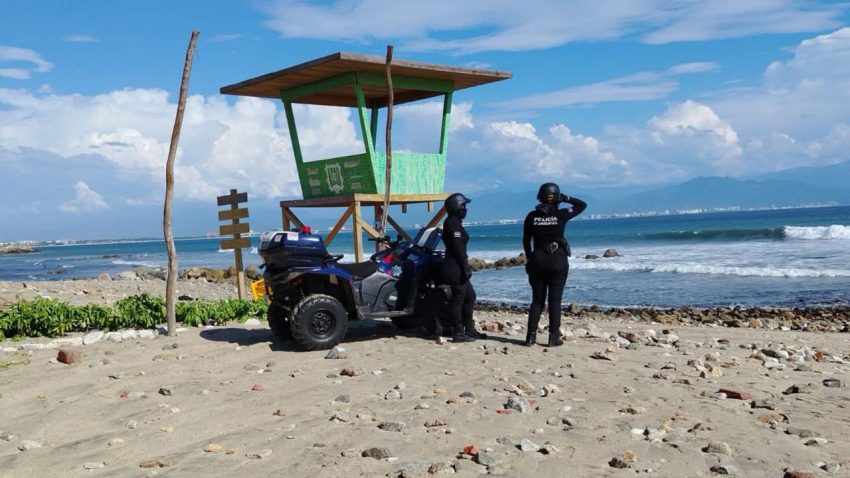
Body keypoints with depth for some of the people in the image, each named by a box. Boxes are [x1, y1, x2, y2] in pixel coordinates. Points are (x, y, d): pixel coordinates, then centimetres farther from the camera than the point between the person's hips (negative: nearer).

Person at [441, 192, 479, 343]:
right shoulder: (453, 223, -14)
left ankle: (469, 329, 22)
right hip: (455, 268, -10)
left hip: (456, 267, 10)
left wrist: (465, 266, 21)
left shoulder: (453, 222, 17)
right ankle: (458, 333, 2)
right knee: (458, 299, -4)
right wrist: (465, 267, -21)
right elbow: (457, 247, -21)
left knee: (470, 296, 16)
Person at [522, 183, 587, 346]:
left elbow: (526, 241, 6)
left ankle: (531, 335, 6)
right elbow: (582, 205, 7)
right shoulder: (561, 214, -7)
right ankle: (554, 337, 4)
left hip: (537, 260, 2)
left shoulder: (532, 216, -1)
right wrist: (566, 198, 6)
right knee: (555, 300, 3)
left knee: (537, 300, 10)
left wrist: (529, 259, 17)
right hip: (558, 261, -2)